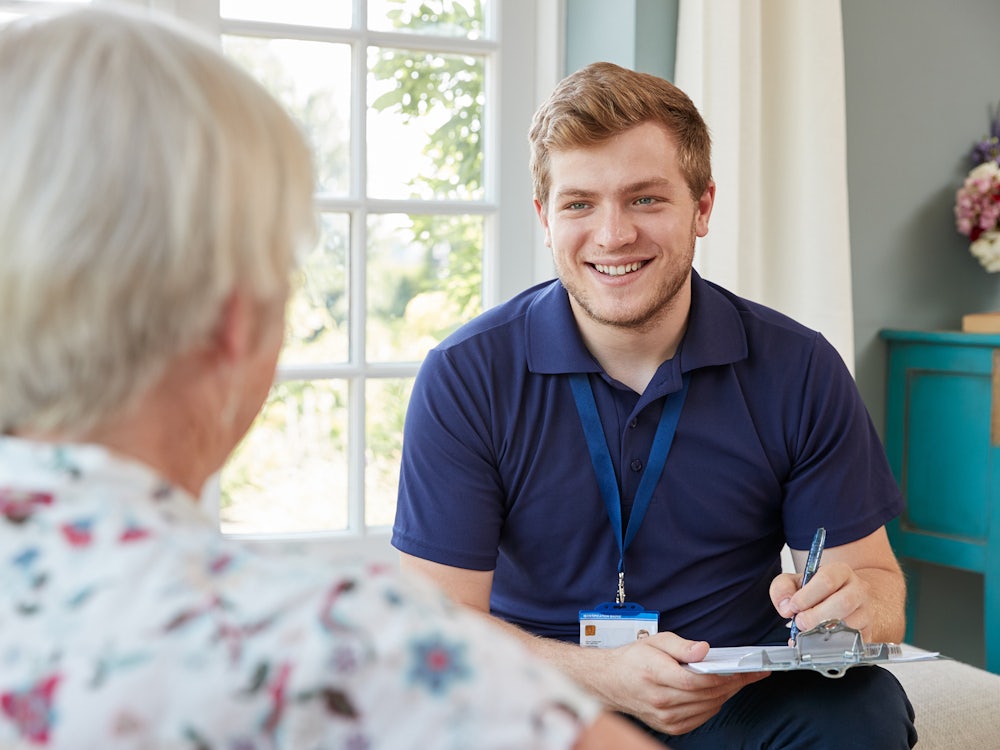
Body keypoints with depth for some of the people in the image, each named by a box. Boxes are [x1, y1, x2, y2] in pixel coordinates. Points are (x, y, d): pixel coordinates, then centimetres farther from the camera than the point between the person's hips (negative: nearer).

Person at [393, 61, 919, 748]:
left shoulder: (799, 372, -3)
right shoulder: (465, 380, -8)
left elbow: (878, 578, 1)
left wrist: (856, 605, -26)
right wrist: (602, 675, -29)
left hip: (739, 694, 1)